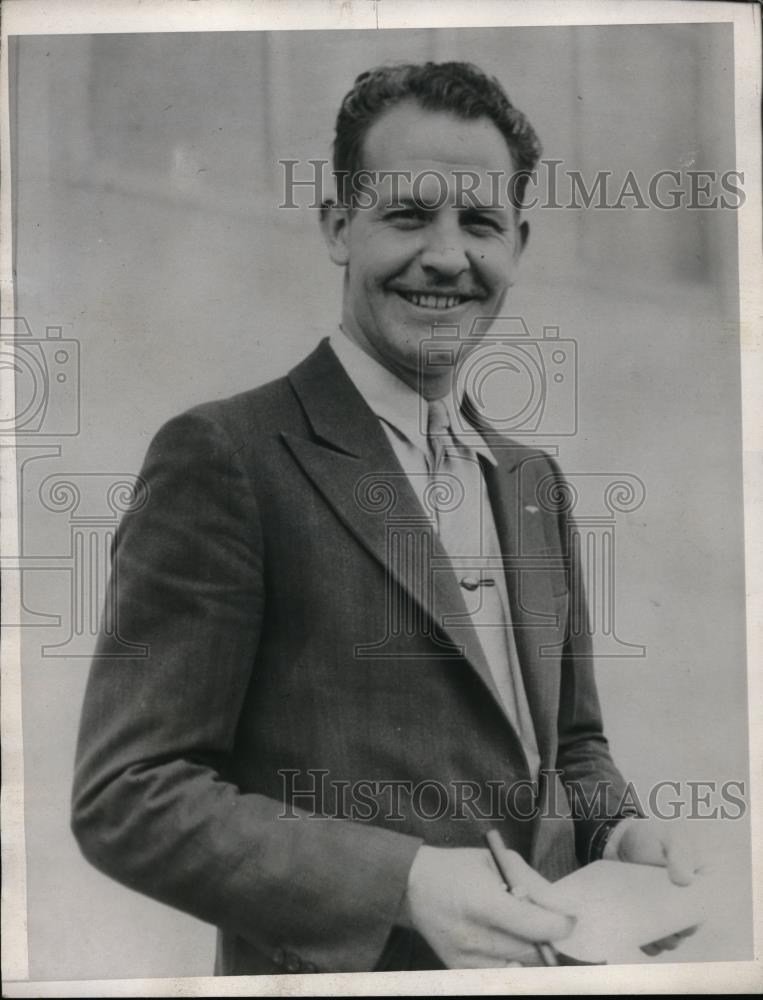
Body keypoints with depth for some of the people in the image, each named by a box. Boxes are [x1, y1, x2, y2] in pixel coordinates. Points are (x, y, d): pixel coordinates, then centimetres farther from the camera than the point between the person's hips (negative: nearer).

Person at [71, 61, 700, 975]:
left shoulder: (533, 479, 7)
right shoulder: (223, 455, -15)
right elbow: (126, 795, -18)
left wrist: (618, 832, -5)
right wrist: (405, 882, -27)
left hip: (547, 955, 7)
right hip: (343, 966, -6)